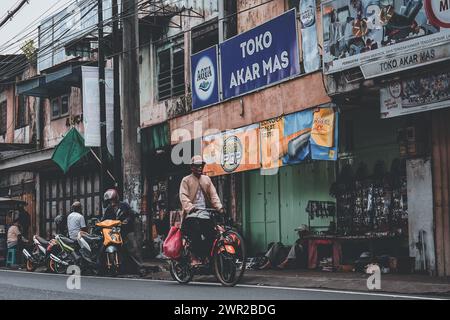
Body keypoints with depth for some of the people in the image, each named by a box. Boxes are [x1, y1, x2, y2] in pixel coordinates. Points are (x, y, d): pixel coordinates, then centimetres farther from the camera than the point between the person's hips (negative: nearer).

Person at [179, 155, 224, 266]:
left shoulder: (207, 179, 22)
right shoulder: (186, 180, 8)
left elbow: (213, 195, 13)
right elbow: (184, 197, -6)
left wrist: (219, 207, -4)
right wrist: (190, 207, -25)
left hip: (205, 214, 5)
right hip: (192, 214, -5)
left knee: (212, 234, -10)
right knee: (196, 231, -28)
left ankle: (206, 256, 4)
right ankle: (195, 257, -21)